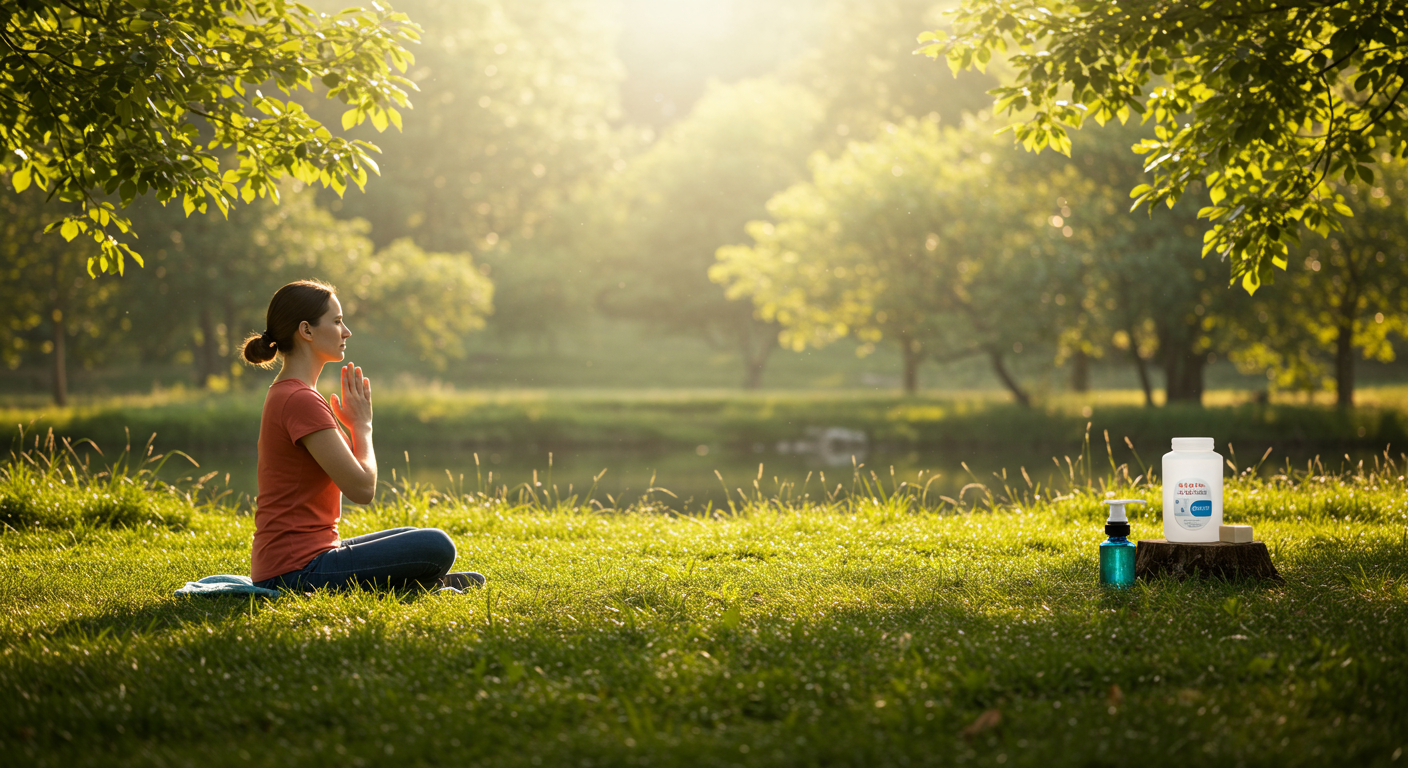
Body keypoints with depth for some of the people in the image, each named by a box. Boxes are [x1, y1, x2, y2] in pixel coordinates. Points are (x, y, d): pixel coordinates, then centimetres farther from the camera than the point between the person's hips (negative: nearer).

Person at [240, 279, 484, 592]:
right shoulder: (301, 401, -17)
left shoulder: (285, 394, 15)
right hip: (297, 572, -11)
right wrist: (362, 423, -5)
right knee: (436, 547, -16)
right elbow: (362, 488, -19)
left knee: (411, 539, 27)